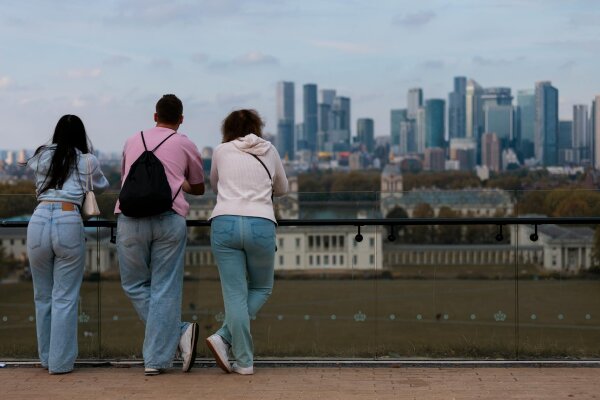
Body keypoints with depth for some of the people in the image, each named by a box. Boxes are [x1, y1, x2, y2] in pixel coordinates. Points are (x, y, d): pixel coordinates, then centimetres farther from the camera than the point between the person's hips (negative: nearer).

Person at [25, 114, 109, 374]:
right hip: (69, 223, -2)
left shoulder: (41, 156, 15)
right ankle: (60, 362, 4)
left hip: (39, 221, 3)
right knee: (65, 297, 3)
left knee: (43, 296, 14)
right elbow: (101, 186, 29)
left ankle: (46, 357, 22)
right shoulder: (87, 161, 10)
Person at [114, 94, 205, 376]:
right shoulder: (186, 145, 14)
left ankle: (179, 332, 1)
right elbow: (198, 188, 28)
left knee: (135, 285, 13)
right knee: (164, 289, 3)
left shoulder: (132, 141, 21)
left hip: (130, 218, 1)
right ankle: (156, 360, 0)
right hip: (169, 219, -1)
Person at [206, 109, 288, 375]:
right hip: (260, 224, 0)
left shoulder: (221, 151, 15)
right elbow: (282, 189, 29)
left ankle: (244, 361, -1)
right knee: (261, 288, 16)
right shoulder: (269, 151, 16)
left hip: (224, 222, 0)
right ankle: (224, 337, -1)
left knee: (235, 294, 4)